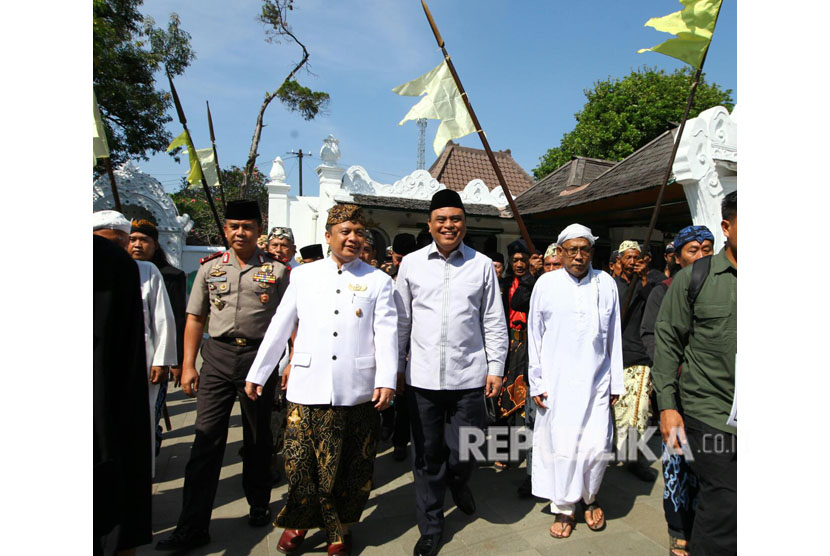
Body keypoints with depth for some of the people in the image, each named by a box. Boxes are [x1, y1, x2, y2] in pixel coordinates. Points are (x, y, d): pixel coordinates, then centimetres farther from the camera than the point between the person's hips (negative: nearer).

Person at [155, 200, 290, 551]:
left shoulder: (277, 270, 1)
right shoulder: (210, 267, 8)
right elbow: (195, 318, 10)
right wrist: (188, 365, 5)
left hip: (259, 355, -1)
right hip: (218, 355, 2)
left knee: (257, 438, 12)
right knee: (207, 438, 2)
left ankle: (258, 506, 33)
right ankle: (192, 527, 14)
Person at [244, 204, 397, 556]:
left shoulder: (378, 281, 6)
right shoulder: (304, 276, 10)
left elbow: (386, 333, -2)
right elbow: (279, 328, 11)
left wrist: (386, 380, -12)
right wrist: (257, 373, 10)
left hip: (356, 391, -1)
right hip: (307, 387, 1)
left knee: (350, 467, 9)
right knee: (300, 462, 7)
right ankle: (299, 521, 35)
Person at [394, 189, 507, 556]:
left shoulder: (482, 264, 3)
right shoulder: (411, 263, 4)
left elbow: (494, 322, 6)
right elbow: (401, 320, 7)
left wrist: (495, 367, 2)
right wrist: (394, 368, 7)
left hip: (469, 376, 0)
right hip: (422, 375, 1)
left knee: (464, 453, 8)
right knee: (426, 457, 11)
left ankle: (457, 482, 45)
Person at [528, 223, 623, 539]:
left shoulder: (606, 284, 5)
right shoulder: (546, 284, 0)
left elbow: (613, 338, 10)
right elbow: (534, 336, 3)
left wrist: (616, 383, 10)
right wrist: (536, 383, 2)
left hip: (596, 383, 2)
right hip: (556, 383, -1)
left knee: (597, 446, 1)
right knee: (560, 445, 3)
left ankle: (589, 497, 32)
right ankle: (563, 508, 25)